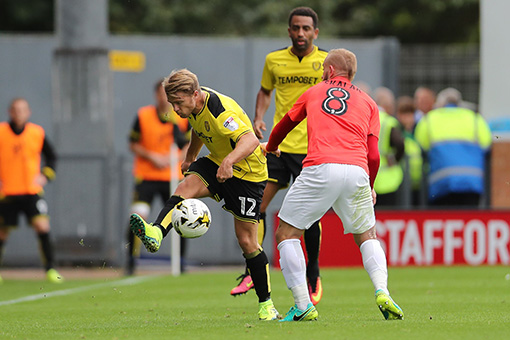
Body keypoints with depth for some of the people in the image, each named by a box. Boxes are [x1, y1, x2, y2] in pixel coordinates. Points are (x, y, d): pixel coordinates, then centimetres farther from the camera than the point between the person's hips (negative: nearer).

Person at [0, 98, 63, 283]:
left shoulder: (37, 133, 2)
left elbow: (51, 157, 12)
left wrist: (45, 175, -3)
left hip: (32, 191, 1)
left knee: (42, 226, -14)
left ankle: (50, 268, -8)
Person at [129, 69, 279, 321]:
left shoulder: (220, 111, -32)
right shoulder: (194, 106, -4)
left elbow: (250, 140, -46)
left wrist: (230, 160, -62)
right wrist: (190, 156, 30)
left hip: (247, 172, -8)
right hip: (217, 163, 8)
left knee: (246, 241, -4)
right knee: (184, 189, -23)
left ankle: (266, 303, 10)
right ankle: (156, 233, -44)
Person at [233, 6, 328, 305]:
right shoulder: (274, 60, 7)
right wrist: (259, 118, 7)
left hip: (312, 148, -2)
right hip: (279, 144, 2)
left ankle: (313, 274, 18)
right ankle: (253, 272, 3)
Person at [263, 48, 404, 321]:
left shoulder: (313, 93, 23)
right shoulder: (368, 103, 23)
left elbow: (285, 125, 40)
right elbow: (373, 155, 13)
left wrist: (270, 147, 61)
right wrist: (369, 188, 31)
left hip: (320, 168, -2)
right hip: (357, 173, 2)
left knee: (286, 234, 8)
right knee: (367, 236, 21)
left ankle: (303, 306, -2)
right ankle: (382, 292, -3)